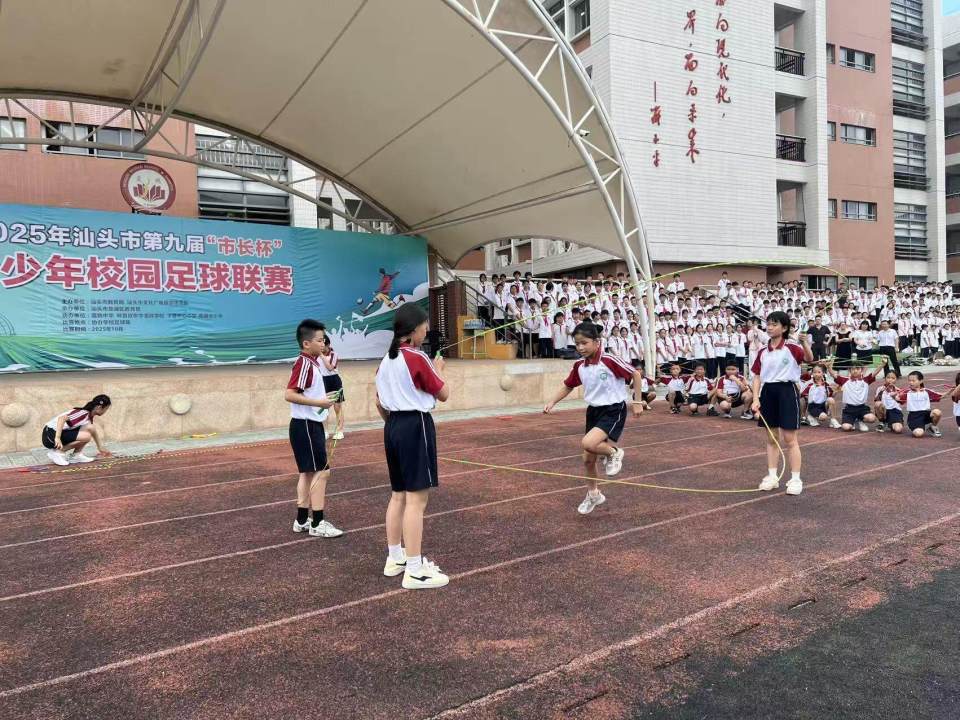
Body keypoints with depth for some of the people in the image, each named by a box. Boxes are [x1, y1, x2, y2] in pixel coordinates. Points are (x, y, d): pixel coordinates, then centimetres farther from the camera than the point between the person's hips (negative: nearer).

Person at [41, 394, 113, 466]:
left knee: (90, 428, 1)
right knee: (86, 436, -24)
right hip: (51, 435, -9)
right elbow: (62, 418, -33)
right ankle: (57, 452, -11)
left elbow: (94, 431, 28)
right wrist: (57, 438, -41)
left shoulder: (89, 416, 11)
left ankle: (76, 455, 4)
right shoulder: (83, 413, -19)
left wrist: (101, 448, 37)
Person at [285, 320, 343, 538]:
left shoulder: (312, 363, 12)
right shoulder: (304, 363, -17)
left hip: (312, 425, 10)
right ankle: (317, 524, 1)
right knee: (321, 471, -6)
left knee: (308, 473, 14)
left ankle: (302, 521, 23)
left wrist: (324, 398, 9)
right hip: (305, 426, -10)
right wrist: (319, 403, -22)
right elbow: (289, 395, -24)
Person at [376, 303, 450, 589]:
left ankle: (395, 558, 26)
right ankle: (415, 571, -3)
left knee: (398, 495, 17)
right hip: (416, 427, -9)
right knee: (416, 499, -6)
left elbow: (380, 403, 17)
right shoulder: (417, 358, -13)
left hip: (393, 427, 9)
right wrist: (438, 370, 11)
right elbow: (443, 394, -5)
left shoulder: (386, 360, 11)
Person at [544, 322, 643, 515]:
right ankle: (593, 494, 35)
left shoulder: (609, 360, -20)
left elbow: (636, 374, -10)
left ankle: (614, 452, 3)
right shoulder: (579, 366, -2)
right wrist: (552, 402, 2)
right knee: (588, 459, 12)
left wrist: (637, 402, -8)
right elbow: (568, 386, 14)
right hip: (593, 411, 6)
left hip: (613, 411, -6)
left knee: (587, 443, -28)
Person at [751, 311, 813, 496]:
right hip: (768, 392, 5)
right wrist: (756, 399, 1)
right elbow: (757, 376, 9)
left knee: (789, 439, -1)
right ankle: (772, 476, 22)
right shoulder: (763, 351, 7)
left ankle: (795, 479, 9)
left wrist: (805, 343, -43)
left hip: (786, 391, -5)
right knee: (771, 438, 12)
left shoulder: (792, 347, -7)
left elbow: (809, 359, -25)